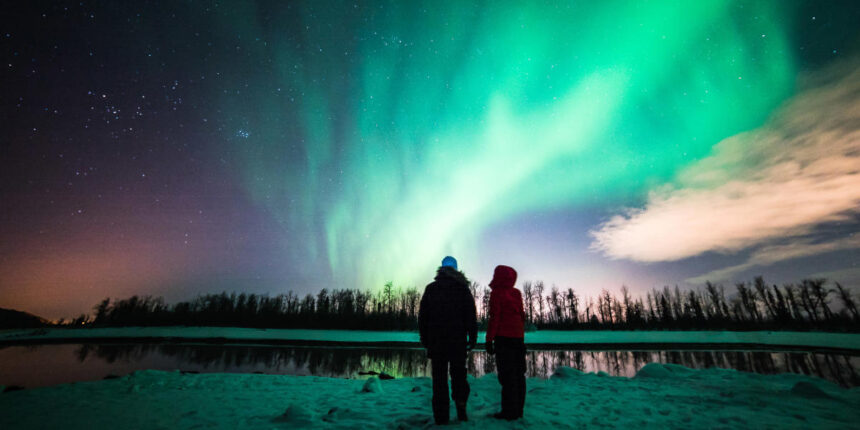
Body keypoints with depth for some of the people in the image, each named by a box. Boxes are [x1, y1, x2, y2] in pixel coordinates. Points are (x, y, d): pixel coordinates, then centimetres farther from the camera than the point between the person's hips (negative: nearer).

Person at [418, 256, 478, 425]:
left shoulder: (430, 288, 5)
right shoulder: (463, 288, 3)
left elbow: (422, 316, 5)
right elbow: (471, 314, -1)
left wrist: (424, 338, 10)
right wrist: (473, 337, 3)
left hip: (436, 340, 1)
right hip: (458, 340, 0)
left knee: (439, 377, 6)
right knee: (458, 373, 14)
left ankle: (441, 416, 8)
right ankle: (461, 405, 1)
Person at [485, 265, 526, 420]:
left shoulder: (497, 293, -10)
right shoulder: (516, 293, 9)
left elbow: (494, 318, -13)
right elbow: (522, 315, 13)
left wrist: (489, 340, -10)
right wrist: (521, 337, 20)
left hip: (503, 337, -7)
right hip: (518, 337, 7)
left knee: (507, 374, -1)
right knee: (518, 374, 12)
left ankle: (509, 411, 4)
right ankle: (518, 409, 21)